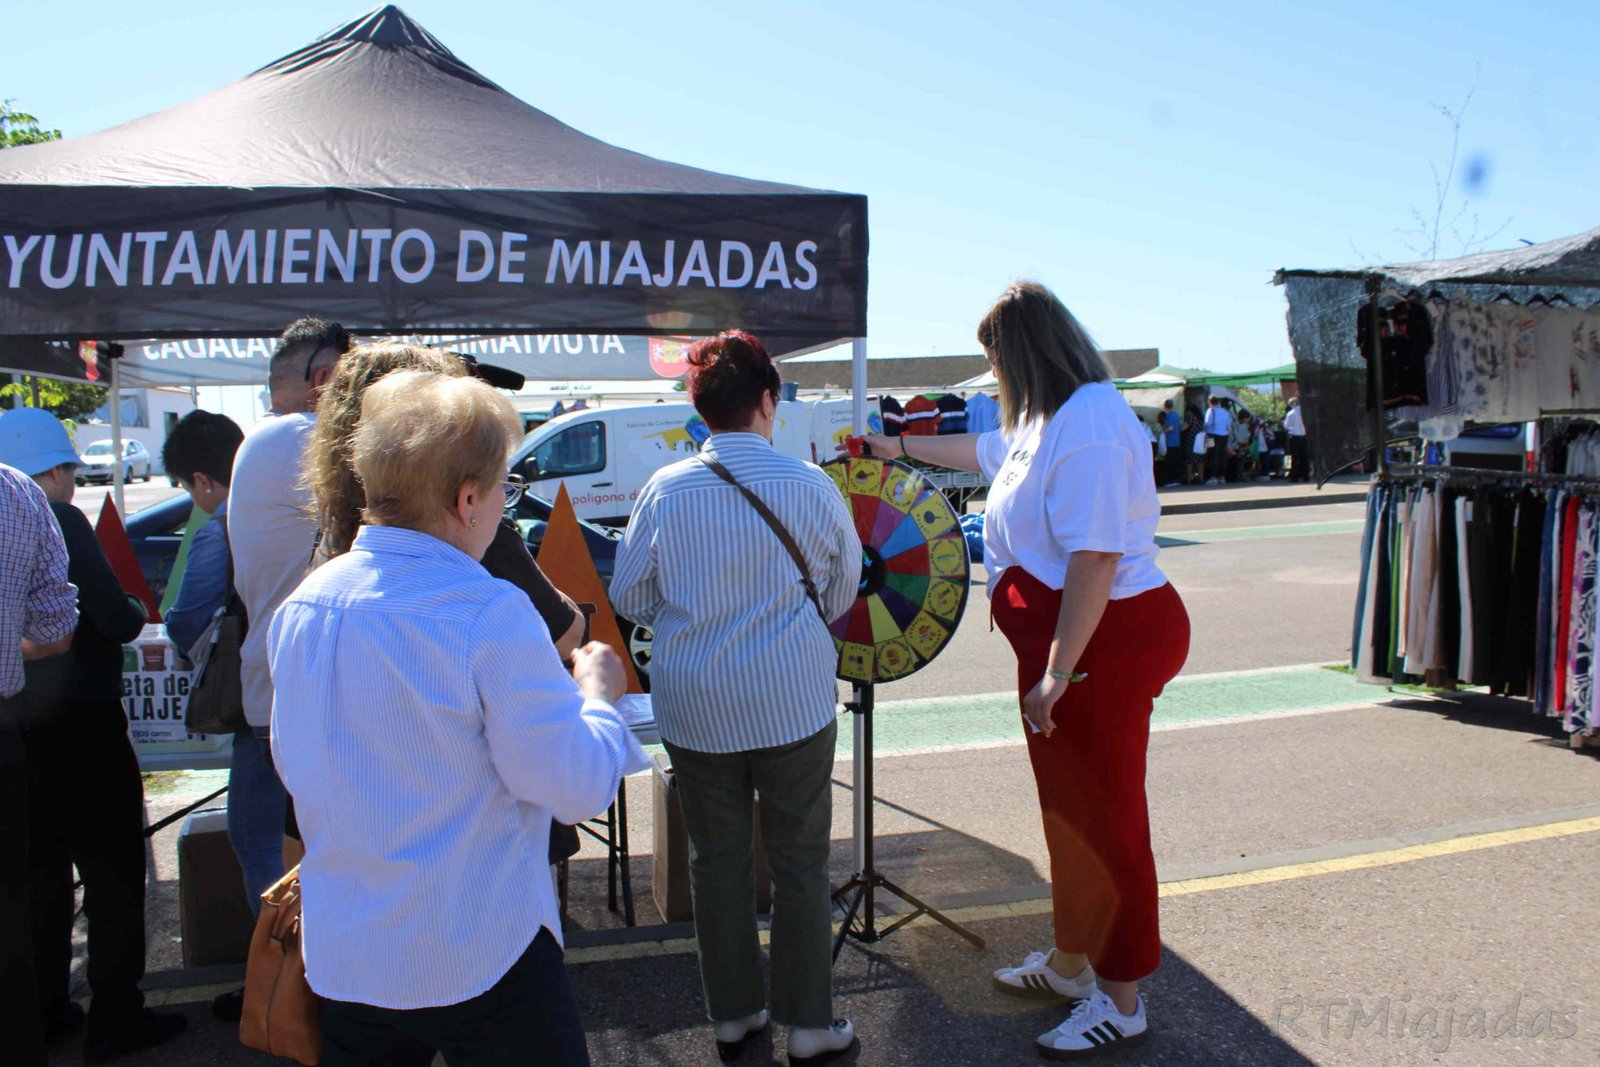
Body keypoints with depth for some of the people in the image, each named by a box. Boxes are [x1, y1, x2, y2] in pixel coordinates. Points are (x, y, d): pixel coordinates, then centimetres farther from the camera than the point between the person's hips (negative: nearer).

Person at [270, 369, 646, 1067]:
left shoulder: (300, 606, -1)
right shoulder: (488, 614, -23)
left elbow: (292, 763, 12)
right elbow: (578, 786, -18)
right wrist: (597, 694, -1)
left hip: (341, 953, 7)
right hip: (478, 956, -6)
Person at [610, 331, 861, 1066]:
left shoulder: (666, 489, -8)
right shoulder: (809, 486, -8)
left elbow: (630, 598, 2)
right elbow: (841, 596, 4)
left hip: (695, 709, 1)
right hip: (792, 703, -1)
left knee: (717, 860, 15)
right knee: (799, 863, 11)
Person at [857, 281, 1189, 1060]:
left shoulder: (1088, 422, -21)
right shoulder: (1047, 417, 12)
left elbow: (1094, 557, -27)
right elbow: (984, 452, 33)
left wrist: (1057, 672, -26)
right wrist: (902, 448, 44)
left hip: (1102, 644, -10)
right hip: (1064, 645, 10)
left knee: (1103, 815, 2)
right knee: (1067, 809, 19)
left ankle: (1120, 1003, 18)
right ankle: (1071, 964, 37)